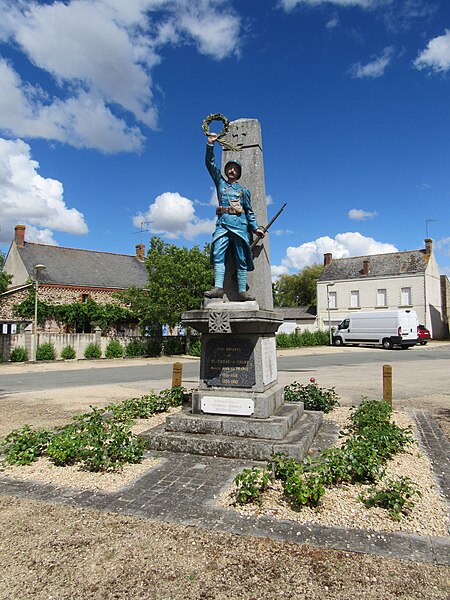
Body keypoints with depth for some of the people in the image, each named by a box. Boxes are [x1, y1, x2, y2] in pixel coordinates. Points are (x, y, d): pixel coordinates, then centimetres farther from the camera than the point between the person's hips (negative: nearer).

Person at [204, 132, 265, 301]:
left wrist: (256, 227, 10)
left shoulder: (243, 190, 20)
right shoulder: (220, 182, 21)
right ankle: (218, 288, -21)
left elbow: (249, 211, 19)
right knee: (218, 255, -15)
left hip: (239, 224, 0)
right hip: (222, 223, 0)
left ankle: (242, 291, -6)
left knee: (241, 259, -4)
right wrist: (210, 144, 4)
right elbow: (210, 163, 14)